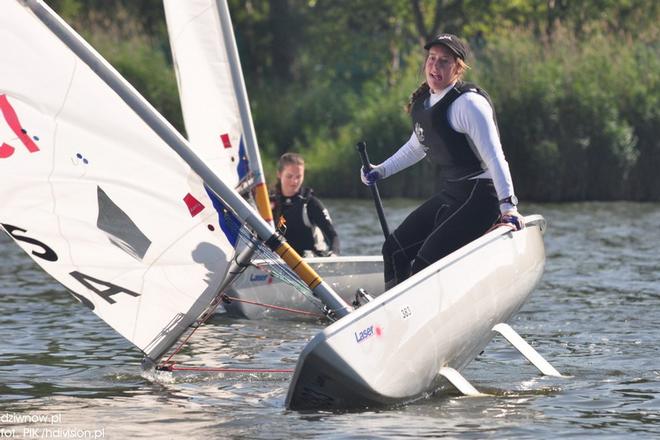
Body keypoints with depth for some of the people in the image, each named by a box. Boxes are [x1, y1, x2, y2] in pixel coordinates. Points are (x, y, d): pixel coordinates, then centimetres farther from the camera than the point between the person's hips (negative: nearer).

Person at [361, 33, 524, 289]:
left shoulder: (468, 103, -18)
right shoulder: (424, 103, 10)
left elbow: (494, 157, -24)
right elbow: (416, 147, 30)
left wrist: (507, 206, -32)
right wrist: (380, 172, 30)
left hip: (481, 199, -10)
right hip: (448, 198, 10)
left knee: (426, 261, -18)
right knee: (395, 250, 11)